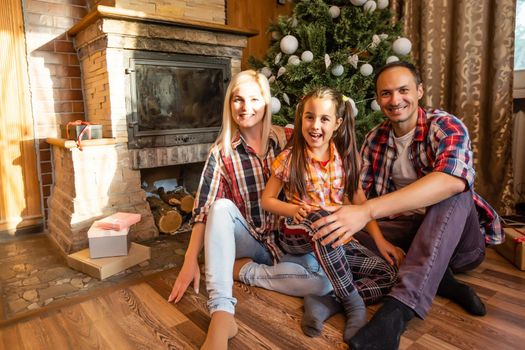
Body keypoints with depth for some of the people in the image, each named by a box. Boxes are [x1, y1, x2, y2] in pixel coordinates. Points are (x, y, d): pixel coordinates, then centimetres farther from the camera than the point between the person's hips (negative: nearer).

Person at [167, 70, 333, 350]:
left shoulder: (286, 139, -2)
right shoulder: (221, 152, -4)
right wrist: (190, 261, -19)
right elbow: (203, 209, -10)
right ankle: (221, 315, -37)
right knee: (221, 206, -31)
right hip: (246, 241, 0)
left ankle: (244, 270, -10)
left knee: (325, 280, -27)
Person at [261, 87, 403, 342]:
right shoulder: (288, 159, -7)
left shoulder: (346, 159, 1)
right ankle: (354, 303, -28)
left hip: (336, 239, 4)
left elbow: (360, 204, 5)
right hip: (297, 237, -3)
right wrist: (294, 209, -19)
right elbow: (267, 200, 0)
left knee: (389, 275, -14)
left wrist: (380, 240, -5)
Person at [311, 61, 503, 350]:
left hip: (459, 241, -4)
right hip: (408, 232, 4)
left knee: (454, 193, -34)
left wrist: (368, 210, -47)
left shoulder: (446, 126, -15)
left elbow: (451, 180, -37)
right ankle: (441, 283, -16)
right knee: (344, 237, -17)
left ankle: (399, 308, -41)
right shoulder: (374, 139, 1)